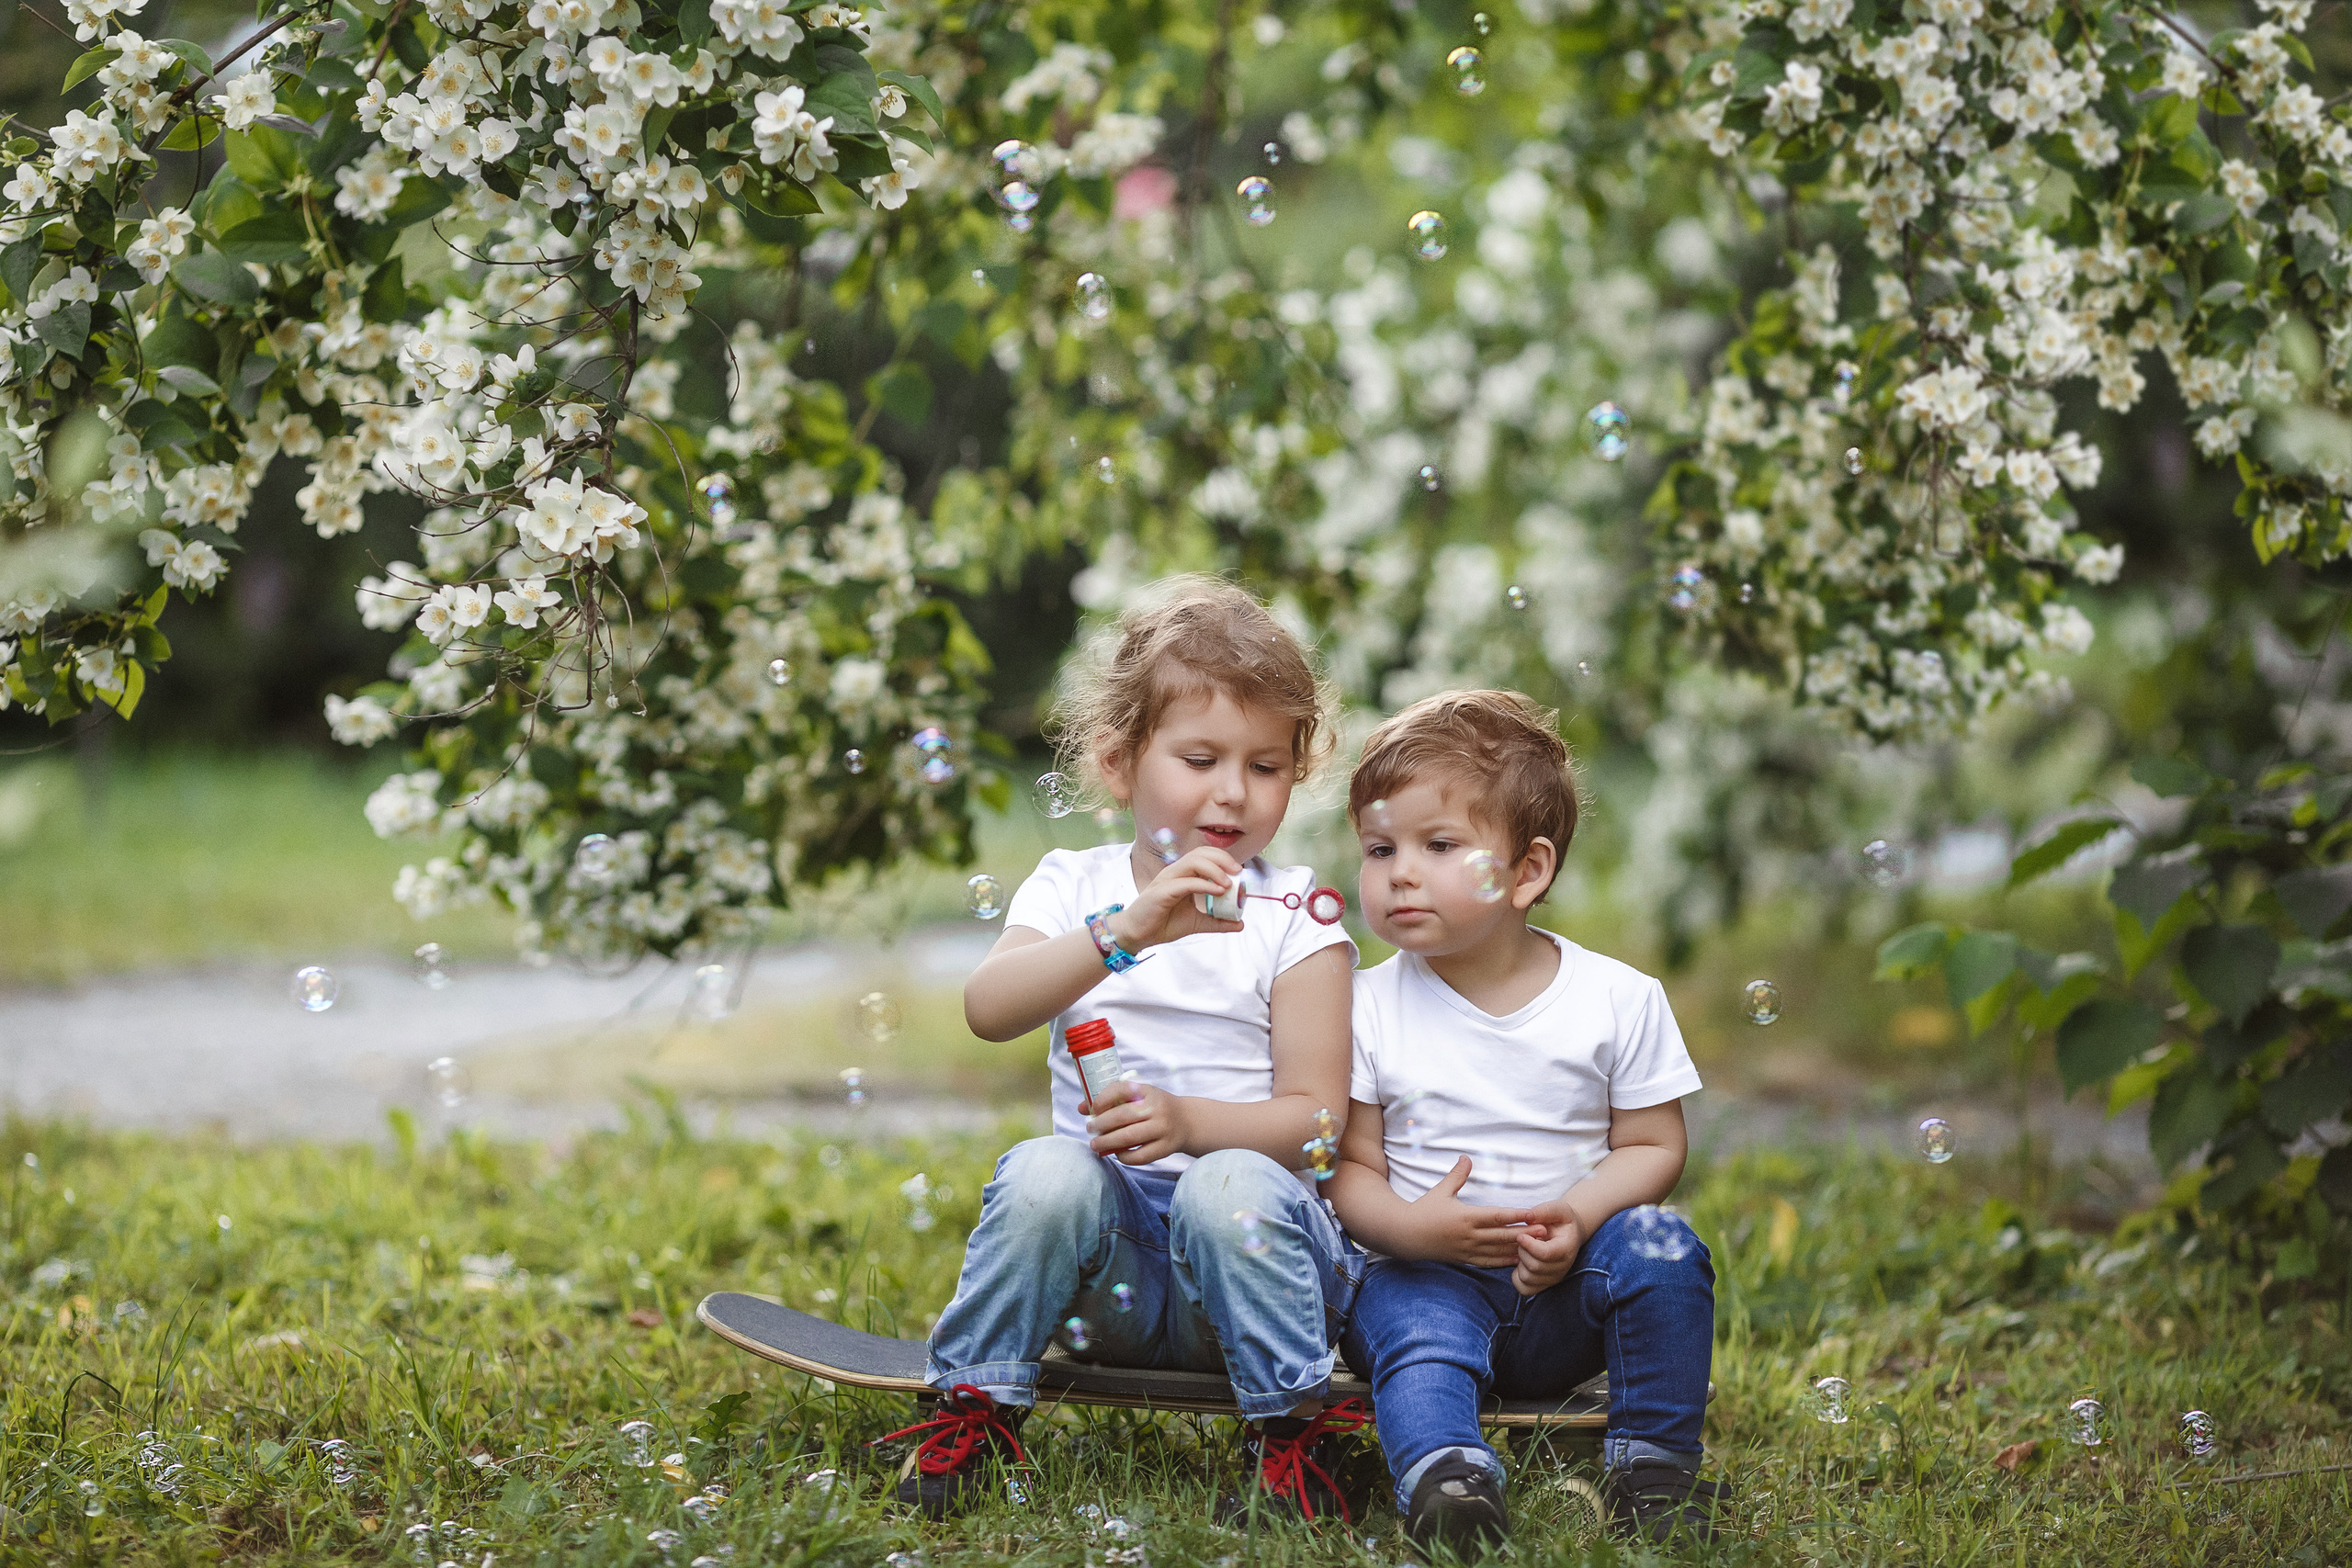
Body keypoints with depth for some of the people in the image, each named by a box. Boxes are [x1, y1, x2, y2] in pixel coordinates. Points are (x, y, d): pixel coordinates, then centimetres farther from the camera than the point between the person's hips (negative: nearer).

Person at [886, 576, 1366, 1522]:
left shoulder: (1294, 918, 2)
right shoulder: (1076, 886, 7)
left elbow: (1316, 1114, -5)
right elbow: (988, 1009, -14)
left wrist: (1189, 1120, -23)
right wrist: (1126, 931, -29)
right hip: (1109, 1267, 2)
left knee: (1231, 1186, -33)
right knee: (1044, 1172, -29)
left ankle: (1290, 1436, -16)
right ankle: (973, 1414, -12)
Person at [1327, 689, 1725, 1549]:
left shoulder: (1618, 999, -2)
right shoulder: (1368, 1007, -1)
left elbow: (1652, 1146, 2)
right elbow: (1352, 1168, 0)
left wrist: (1577, 1216, -18)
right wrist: (1410, 1227, -22)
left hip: (1563, 1284, 1)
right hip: (1427, 1268, -1)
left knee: (1660, 1248, -25)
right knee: (1414, 1325, -31)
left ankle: (1652, 1467, -15)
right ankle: (1444, 1476, -51)